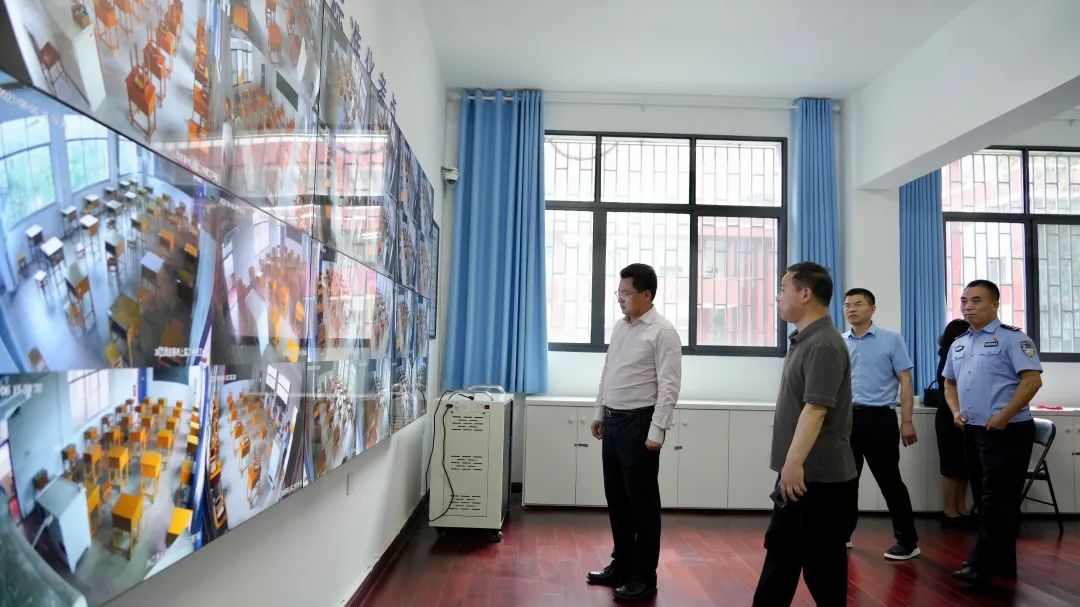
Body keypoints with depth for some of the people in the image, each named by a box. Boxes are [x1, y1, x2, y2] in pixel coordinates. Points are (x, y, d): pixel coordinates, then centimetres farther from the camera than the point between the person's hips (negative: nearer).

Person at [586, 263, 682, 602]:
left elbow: (669, 386, -16)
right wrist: (600, 413, 16)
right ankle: (621, 564, 32)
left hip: (639, 422, -8)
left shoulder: (663, 332, -12)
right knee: (616, 498, 16)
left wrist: (656, 431, -20)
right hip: (613, 421, 8)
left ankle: (644, 577, 18)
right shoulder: (619, 326, 10)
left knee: (642, 501, 4)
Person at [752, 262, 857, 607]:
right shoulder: (803, 340, 12)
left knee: (821, 560, 4)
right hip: (798, 473, 10)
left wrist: (794, 462, -31)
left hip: (819, 477, -10)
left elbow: (816, 408, -27)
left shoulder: (824, 345, -19)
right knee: (780, 552, 17)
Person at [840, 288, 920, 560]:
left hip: (879, 417, -4)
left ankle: (908, 542, 16)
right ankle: (843, 534, 25)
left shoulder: (891, 339, -1)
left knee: (890, 481, 3)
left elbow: (905, 380, -3)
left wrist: (907, 421, -9)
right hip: (846, 417, 4)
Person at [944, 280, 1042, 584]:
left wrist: (1003, 416, -20)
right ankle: (1000, 563, 26)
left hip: (1007, 432, -8)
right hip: (972, 431, 8)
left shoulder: (1012, 338, -8)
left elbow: (1032, 380, -16)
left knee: (998, 500, -4)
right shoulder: (958, 344, 14)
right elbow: (950, 383, 22)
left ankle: (983, 564, 0)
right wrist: (956, 411, 5)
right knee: (986, 497, 14)